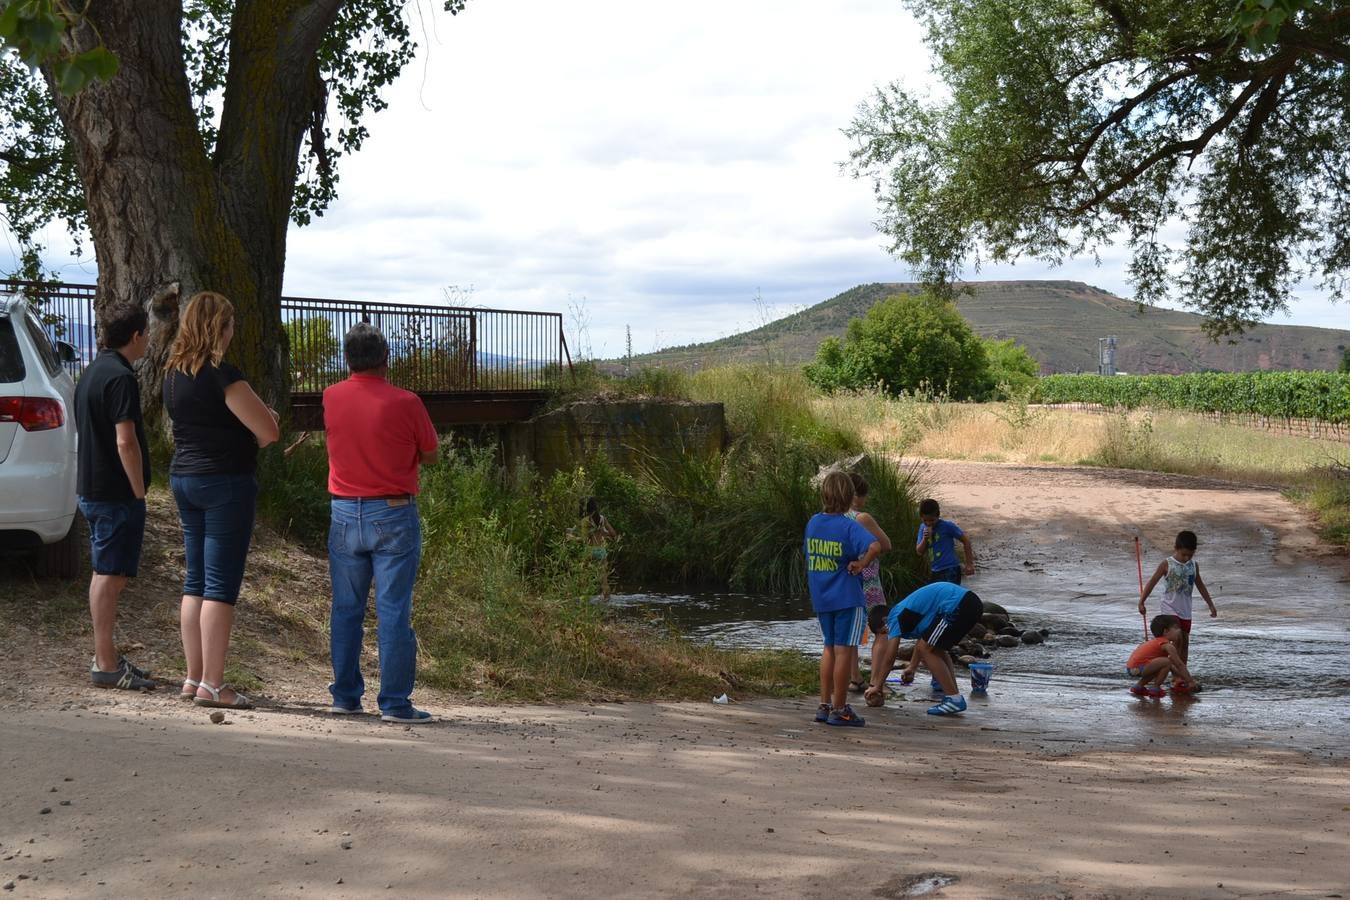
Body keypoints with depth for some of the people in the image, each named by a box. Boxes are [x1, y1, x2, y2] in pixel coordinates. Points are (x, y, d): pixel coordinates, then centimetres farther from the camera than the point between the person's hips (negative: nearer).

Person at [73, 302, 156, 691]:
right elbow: (125, 442, -23)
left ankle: (106, 658, 21)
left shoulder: (92, 373, 14)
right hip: (116, 493, -10)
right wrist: (139, 491, -14)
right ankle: (106, 665, -4)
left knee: (104, 573, 15)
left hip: (91, 488, 10)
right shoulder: (121, 378, -17)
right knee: (111, 575, -6)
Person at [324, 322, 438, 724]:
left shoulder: (331, 398, 1)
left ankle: (346, 696, 16)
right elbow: (429, 455, 1)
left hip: (345, 515, 4)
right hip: (394, 515, -4)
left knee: (346, 610, 12)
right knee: (394, 611, -2)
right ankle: (395, 702, -1)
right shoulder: (405, 402, -11)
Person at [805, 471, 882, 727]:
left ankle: (824, 706, 20)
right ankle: (839, 710, 6)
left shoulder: (813, 522, 4)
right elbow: (875, 546, -31)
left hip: (820, 597, 6)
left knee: (829, 648, 18)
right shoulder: (849, 526, -16)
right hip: (847, 597, -6)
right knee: (844, 650, 1)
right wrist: (861, 565, -16)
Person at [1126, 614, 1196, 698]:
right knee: (1167, 662, -21)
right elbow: (1180, 665, -8)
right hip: (1136, 668, -10)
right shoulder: (1167, 646, -10)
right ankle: (1155, 688, -8)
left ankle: (1139, 686, 26)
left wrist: (1179, 676, 26)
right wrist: (1190, 681, -1)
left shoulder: (1158, 641, 19)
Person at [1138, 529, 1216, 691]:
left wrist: (1211, 604, 18)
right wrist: (1141, 602, -11)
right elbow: (1152, 583, -7)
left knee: (1185, 642, 7)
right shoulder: (1167, 565, -9)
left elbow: (1200, 586, 16)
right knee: (1177, 641, -14)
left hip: (1185, 610, 5)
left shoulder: (1193, 566, 5)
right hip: (1170, 609, -5)